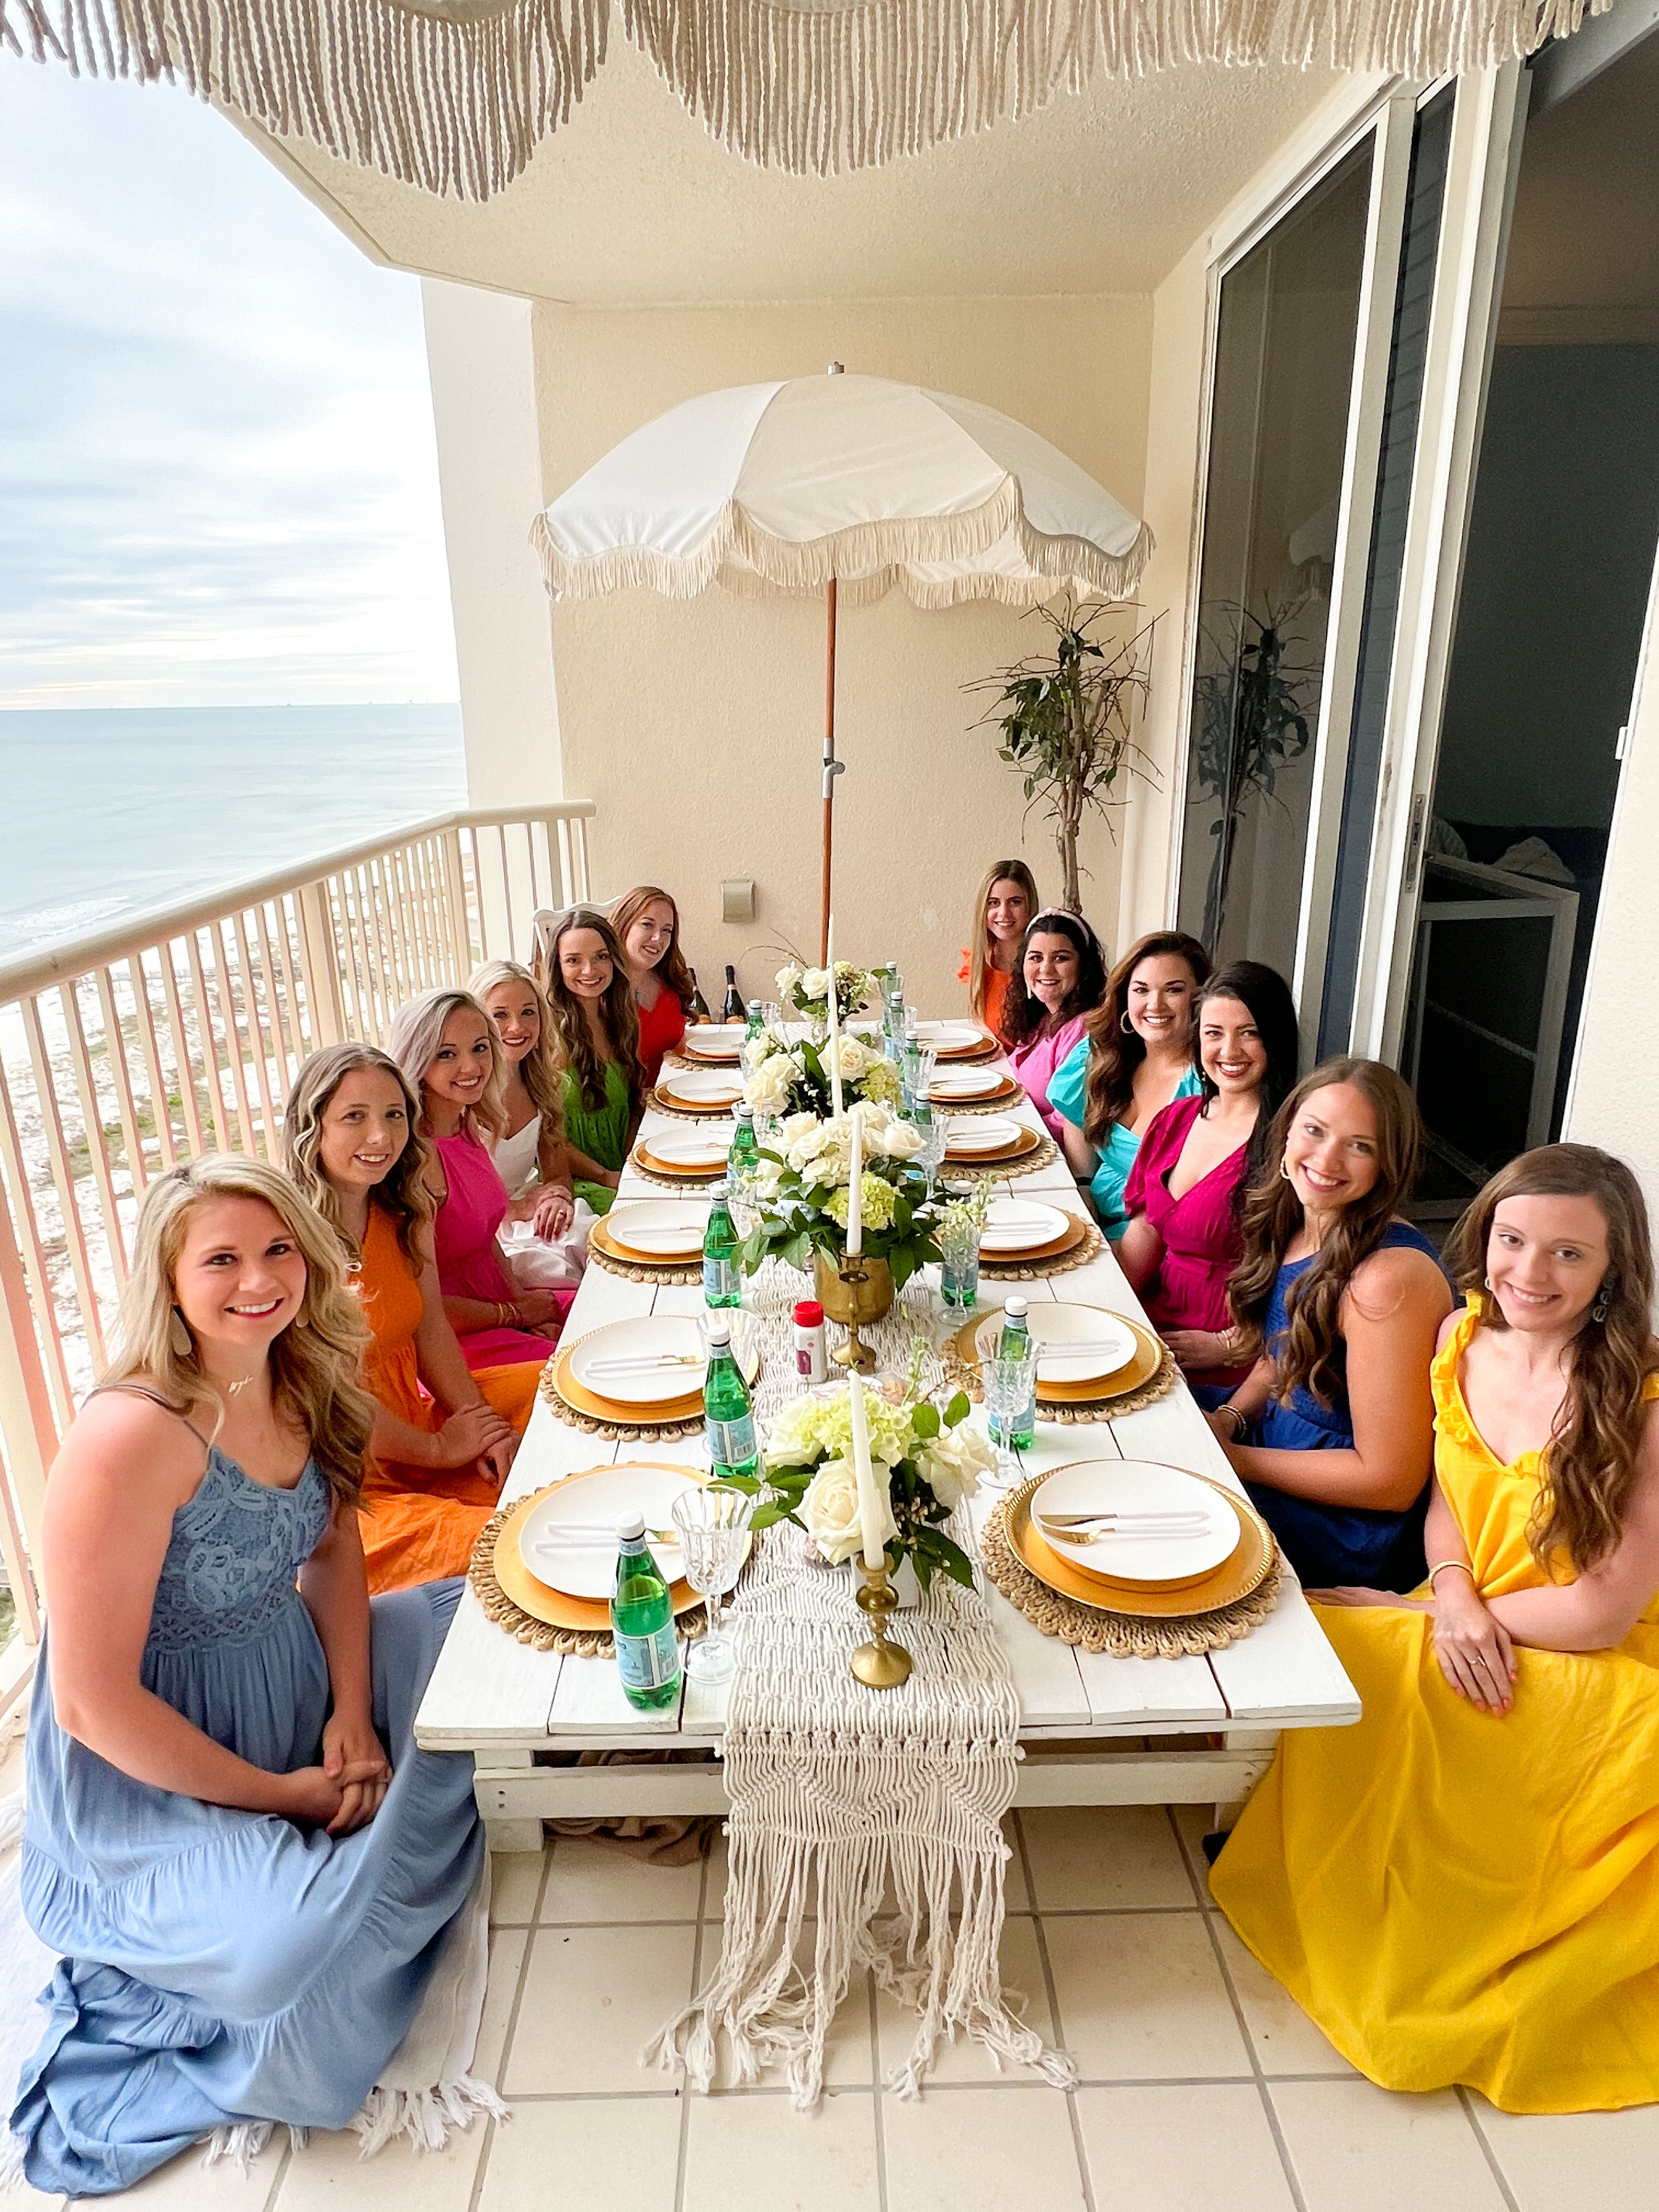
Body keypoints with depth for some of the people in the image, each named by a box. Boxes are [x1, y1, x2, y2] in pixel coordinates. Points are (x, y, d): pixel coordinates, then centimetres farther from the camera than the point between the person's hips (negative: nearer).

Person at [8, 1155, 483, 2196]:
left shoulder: (300, 1386, -6)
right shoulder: (132, 1436, -29)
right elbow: (93, 1702, -24)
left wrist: (354, 1714, -6)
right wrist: (281, 1796, -16)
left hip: (298, 1688, 8)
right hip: (149, 1775, -8)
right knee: (299, 1946, -28)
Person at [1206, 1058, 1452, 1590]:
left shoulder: (1389, 1276, -28)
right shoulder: (1293, 1227, -2)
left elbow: (1390, 1480, -24)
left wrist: (1230, 1458, -19)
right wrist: (1226, 1420, -5)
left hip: (1353, 1529, -7)